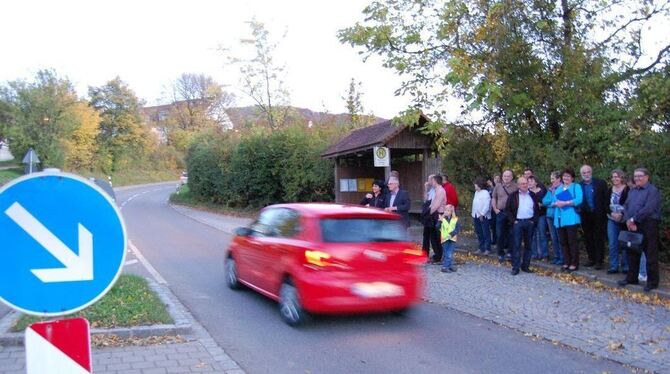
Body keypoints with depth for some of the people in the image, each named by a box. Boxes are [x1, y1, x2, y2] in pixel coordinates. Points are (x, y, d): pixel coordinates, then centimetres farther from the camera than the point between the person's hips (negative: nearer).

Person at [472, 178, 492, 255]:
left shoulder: (485, 193, -12)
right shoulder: (476, 193, 15)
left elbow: (487, 205, -18)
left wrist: (482, 214, -20)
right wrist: (473, 214, 14)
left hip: (484, 216, -9)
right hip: (476, 216, 9)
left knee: (486, 233, -3)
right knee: (479, 233, 12)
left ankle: (487, 249, 2)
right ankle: (481, 248, 21)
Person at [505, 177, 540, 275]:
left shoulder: (532, 195, 10)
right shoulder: (513, 196, 1)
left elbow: (537, 209, 13)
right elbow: (507, 209, 1)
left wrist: (534, 220, 1)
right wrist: (513, 220, -7)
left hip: (529, 223, 3)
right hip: (518, 222, -3)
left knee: (528, 245, 7)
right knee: (516, 245, -4)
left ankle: (525, 266, 16)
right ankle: (515, 267, -1)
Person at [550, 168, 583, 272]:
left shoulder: (576, 187, 2)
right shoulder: (558, 188, 20)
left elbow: (578, 200, -13)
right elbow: (552, 202, 16)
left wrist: (565, 203, -18)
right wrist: (556, 203, -7)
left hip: (571, 218, -6)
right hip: (559, 218, 6)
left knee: (572, 241, -3)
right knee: (563, 242, 9)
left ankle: (574, 264, 3)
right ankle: (566, 262, 17)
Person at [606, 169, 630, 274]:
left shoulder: (627, 190, -6)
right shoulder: (610, 190, 10)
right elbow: (606, 204, 7)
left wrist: (621, 214, -18)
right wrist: (612, 213, -9)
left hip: (623, 220, -4)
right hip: (612, 220, 5)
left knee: (624, 244, 0)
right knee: (612, 244, 4)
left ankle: (626, 267, 11)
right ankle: (613, 267, 11)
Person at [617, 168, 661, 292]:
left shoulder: (653, 190, -9)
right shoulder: (632, 191, 15)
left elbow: (648, 209, -19)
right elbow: (626, 207, 9)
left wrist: (633, 219, -15)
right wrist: (628, 221, -8)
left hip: (648, 226, -7)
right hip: (633, 226, 7)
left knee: (650, 255, -1)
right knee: (632, 253, 14)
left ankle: (652, 282, 8)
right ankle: (631, 278, 25)